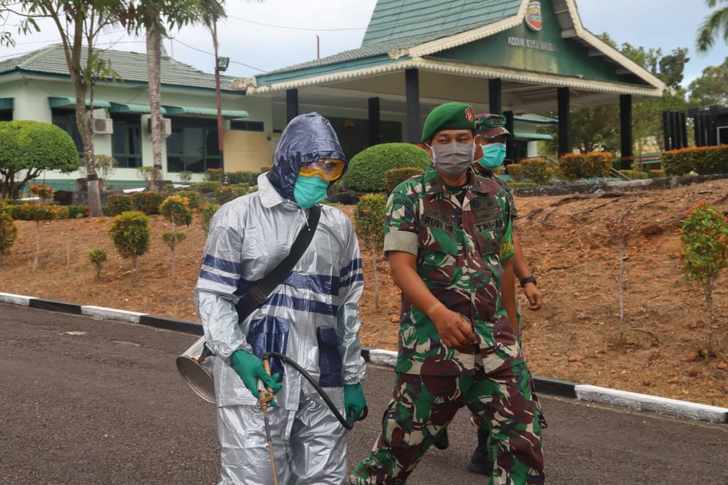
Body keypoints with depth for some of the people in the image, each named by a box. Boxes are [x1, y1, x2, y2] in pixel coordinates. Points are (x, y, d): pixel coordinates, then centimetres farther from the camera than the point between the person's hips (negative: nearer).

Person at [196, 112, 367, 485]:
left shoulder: (338, 225, 15)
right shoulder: (238, 216, -1)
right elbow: (212, 295, -4)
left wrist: (353, 378, 16)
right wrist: (237, 354, -20)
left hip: (323, 384, 5)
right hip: (254, 377, -5)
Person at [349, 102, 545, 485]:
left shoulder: (496, 197, 10)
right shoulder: (409, 196, -2)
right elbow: (400, 266, -12)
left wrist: (509, 326, 21)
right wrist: (439, 313, -26)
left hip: (494, 342, 4)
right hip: (431, 342, -3)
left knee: (522, 440, -1)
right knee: (404, 440, 7)